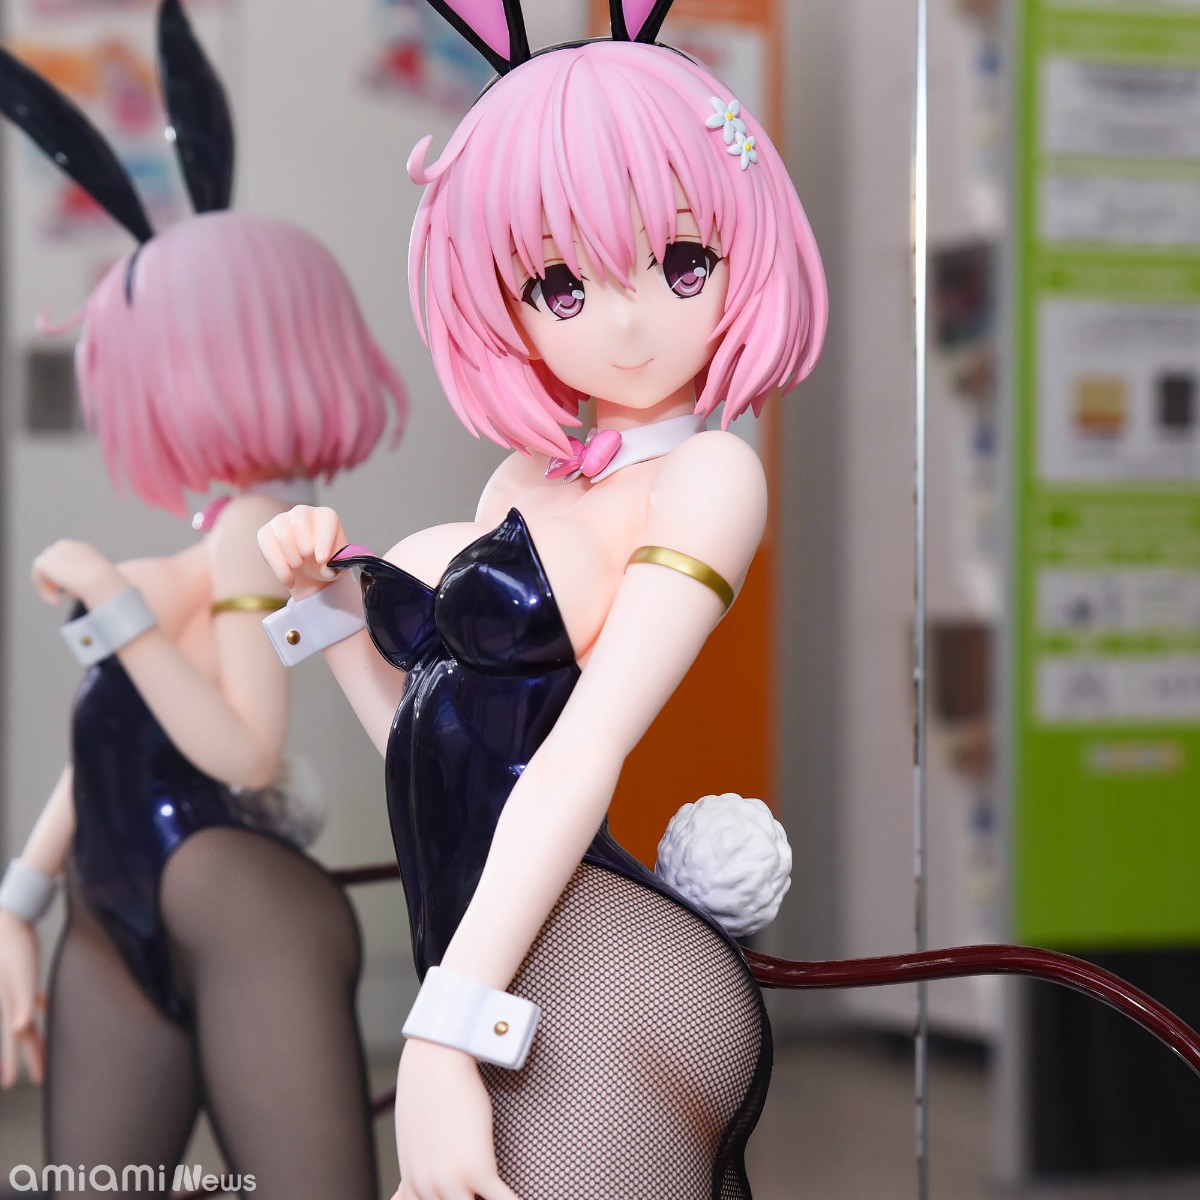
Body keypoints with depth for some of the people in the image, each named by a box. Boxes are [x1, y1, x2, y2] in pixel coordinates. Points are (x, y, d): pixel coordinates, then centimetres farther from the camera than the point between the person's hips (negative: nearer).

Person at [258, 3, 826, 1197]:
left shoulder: (709, 474, -7)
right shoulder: (526, 480, 17)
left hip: (595, 999, -8)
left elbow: (584, 751, -17)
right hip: (513, 988, 8)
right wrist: (333, 604, 8)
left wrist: (445, 1035, -23)